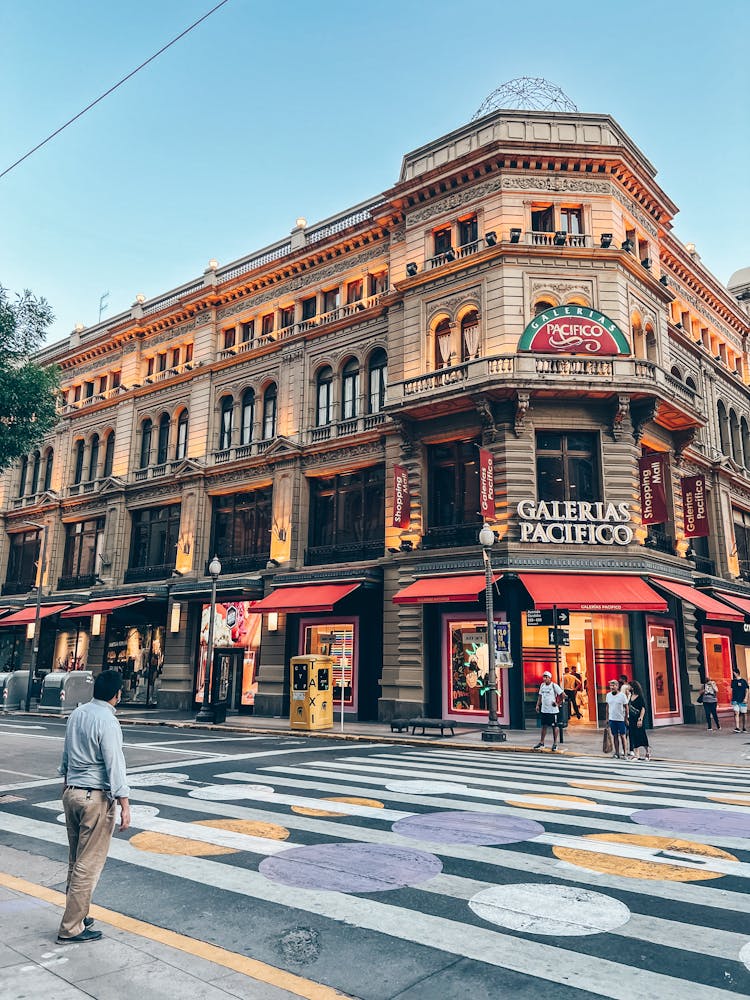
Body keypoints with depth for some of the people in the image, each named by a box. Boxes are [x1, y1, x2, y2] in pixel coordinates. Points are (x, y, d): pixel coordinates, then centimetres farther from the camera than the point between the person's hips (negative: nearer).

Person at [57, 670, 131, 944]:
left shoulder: (77, 713, 5)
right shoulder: (107, 721, -19)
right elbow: (115, 766, -20)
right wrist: (124, 805, -15)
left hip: (71, 792, 9)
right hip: (96, 798, -8)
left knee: (75, 860, 17)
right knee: (89, 865, 1)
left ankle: (77, 915, 28)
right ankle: (71, 929, 8)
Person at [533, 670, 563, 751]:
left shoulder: (554, 686, -10)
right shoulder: (542, 685, 9)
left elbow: (562, 695, -11)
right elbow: (540, 696, 17)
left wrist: (558, 703, -10)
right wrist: (538, 705, 10)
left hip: (553, 710, -6)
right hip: (544, 710, 6)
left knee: (555, 726, 3)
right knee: (544, 726, 10)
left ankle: (555, 744, 11)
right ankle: (541, 743, 17)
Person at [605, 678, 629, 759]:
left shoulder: (622, 695, -7)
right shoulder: (608, 695, 5)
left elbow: (626, 707, -3)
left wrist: (626, 718, -6)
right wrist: (607, 718, 11)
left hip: (621, 719, -4)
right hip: (612, 719, 4)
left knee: (622, 736, 3)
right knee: (615, 736, 8)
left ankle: (625, 752, 14)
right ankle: (617, 752, 14)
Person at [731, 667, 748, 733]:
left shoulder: (743, 681, -2)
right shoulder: (733, 681, 9)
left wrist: (745, 698, -12)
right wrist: (732, 699, 17)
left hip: (742, 700, -2)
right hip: (735, 700, 2)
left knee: (744, 713, 5)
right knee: (736, 713, -9)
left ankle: (744, 728, 19)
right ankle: (737, 728, -16)